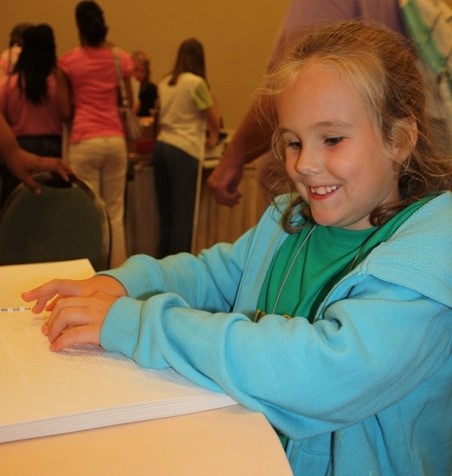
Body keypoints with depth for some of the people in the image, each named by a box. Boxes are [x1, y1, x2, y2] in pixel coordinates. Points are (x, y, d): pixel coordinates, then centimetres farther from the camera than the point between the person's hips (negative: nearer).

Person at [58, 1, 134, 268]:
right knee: (115, 212, 8)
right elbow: (129, 102, 10)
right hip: (115, 140, 2)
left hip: (84, 141, -2)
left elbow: (66, 104, 10)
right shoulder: (121, 58, 3)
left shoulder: (69, 61, -1)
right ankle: (117, 272, 13)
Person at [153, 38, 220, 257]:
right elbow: (214, 122, 0)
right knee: (182, 213, -2)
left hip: (161, 146, 7)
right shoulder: (196, 83, -7)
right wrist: (211, 138, 20)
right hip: (184, 151, -7)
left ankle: (163, 261, 21)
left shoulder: (165, 83, 12)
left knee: (165, 212, 13)